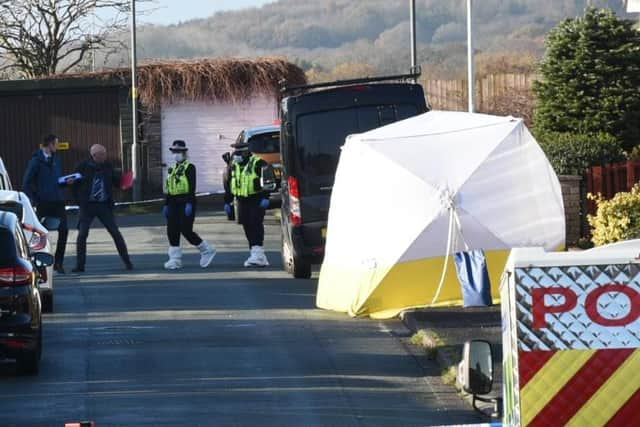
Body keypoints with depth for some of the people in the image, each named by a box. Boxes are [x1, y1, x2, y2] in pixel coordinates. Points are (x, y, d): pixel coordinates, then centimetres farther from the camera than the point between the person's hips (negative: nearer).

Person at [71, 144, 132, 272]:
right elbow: (74, 185, 4)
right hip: (87, 206, -1)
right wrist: (79, 201, -2)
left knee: (115, 233, -1)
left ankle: (127, 261, 7)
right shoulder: (83, 167, -5)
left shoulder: (108, 166, 2)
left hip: (104, 205, 1)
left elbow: (117, 182, 7)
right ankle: (80, 265, 3)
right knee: (82, 234, -6)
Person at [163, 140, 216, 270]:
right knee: (172, 231, 1)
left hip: (185, 203, -8)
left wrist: (189, 204, -23)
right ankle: (175, 259, 5)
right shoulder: (172, 170, 17)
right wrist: (166, 205, 16)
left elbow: (192, 187, -15)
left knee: (186, 230, -11)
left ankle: (207, 250, 7)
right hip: (174, 204, 8)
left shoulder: (189, 167, -7)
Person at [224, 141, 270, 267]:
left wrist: (265, 198, -20)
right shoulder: (235, 166, 13)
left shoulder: (258, 164, -9)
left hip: (257, 201, -7)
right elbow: (229, 185, 19)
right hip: (243, 202, 7)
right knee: (248, 228, 6)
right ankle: (258, 257, 11)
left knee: (256, 225, -14)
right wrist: (227, 202, 17)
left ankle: (257, 253, -19)